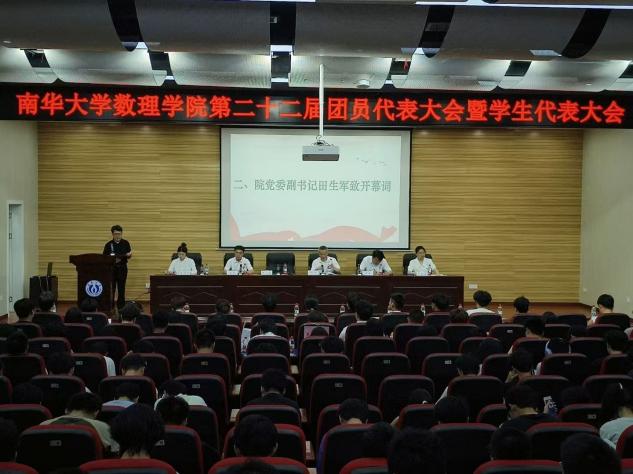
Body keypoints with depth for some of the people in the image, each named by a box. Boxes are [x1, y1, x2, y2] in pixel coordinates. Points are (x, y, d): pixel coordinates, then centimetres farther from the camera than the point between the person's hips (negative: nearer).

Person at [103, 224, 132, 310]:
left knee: (121, 289, 4)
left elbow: (129, 256, 8)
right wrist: (113, 260, -18)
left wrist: (128, 255, -16)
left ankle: (121, 307, 11)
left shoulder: (125, 243, 3)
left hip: (122, 268, 1)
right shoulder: (108, 245, -2)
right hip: (111, 268, -1)